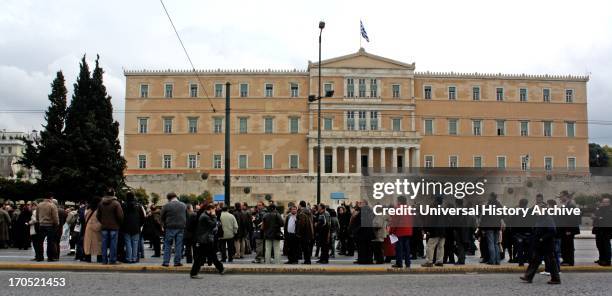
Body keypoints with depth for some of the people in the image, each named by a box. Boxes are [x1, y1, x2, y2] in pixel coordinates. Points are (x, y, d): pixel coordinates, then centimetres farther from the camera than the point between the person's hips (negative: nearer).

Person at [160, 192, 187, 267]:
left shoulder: (166, 206, -7)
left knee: (167, 245, 5)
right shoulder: (183, 205, 6)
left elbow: (162, 218, 0)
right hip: (181, 227, 3)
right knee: (179, 245, 6)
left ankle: (166, 262, 3)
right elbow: (187, 217, 13)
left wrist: (164, 225, 14)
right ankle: (177, 262, 6)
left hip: (170, 228, -3)